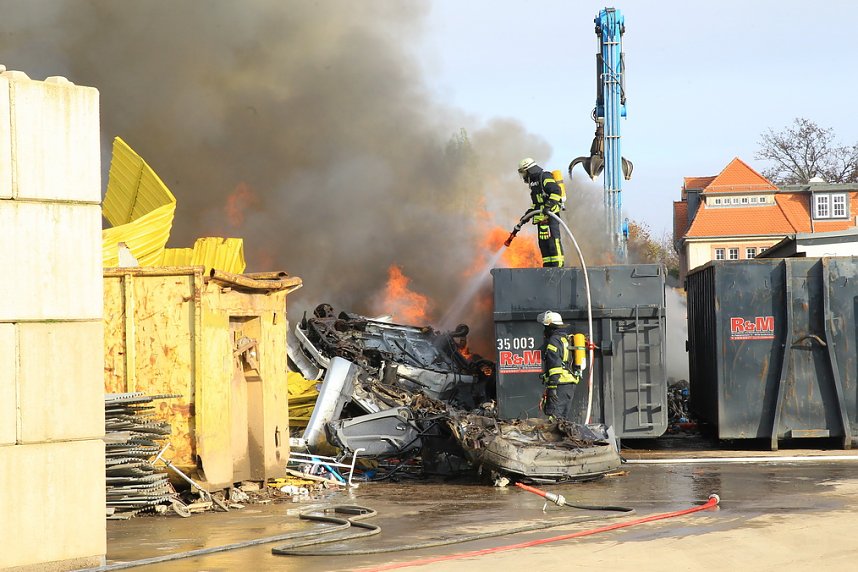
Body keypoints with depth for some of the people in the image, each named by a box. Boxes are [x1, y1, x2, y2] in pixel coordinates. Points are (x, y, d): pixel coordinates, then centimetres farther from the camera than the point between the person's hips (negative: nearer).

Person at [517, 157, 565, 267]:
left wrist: (549, 206, -27)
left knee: (552, 239, -14)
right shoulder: (534, 182, 23)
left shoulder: (544, 177, -7)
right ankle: (548, 264, 10)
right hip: (541, 217, 10)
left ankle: (558, 264, -17)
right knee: (542, 242, 8)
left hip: (550, 214, -10)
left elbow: (557, 191, -19)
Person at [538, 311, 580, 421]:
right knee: (563, 417, 13)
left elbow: (555, 365, -18)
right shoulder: (567, 339, 21)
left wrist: (552, 386, -21)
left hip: (560, 384, -10)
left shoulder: (554, 341, -9)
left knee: (554, 416, -15)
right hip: (571, 383, 10)